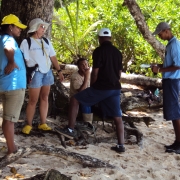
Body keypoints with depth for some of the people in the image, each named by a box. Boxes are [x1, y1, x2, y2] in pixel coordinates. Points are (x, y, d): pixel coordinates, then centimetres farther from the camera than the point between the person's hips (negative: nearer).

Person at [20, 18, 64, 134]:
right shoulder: (27, 42, -6)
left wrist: (59, 71, 8)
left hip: (47, 72, 5)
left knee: (44, 98, 8)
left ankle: (43, 123, 16)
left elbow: (53, 57, 13)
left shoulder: (46, 41, 11)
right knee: (33, 100, -1)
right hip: (35, 73, -5)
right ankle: (28, 125, 10)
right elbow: (22, 59, -10)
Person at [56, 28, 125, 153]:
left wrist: (92, 88, 4)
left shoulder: (99, 51, -8)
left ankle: (70, 129, 11)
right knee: (118, 117, 8)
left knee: (75, 100, 9)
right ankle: (121, 145, 4)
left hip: (101, 87, -6)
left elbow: (95, 72, -10)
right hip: (115, 88, 6)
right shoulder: (117, 52, 12)